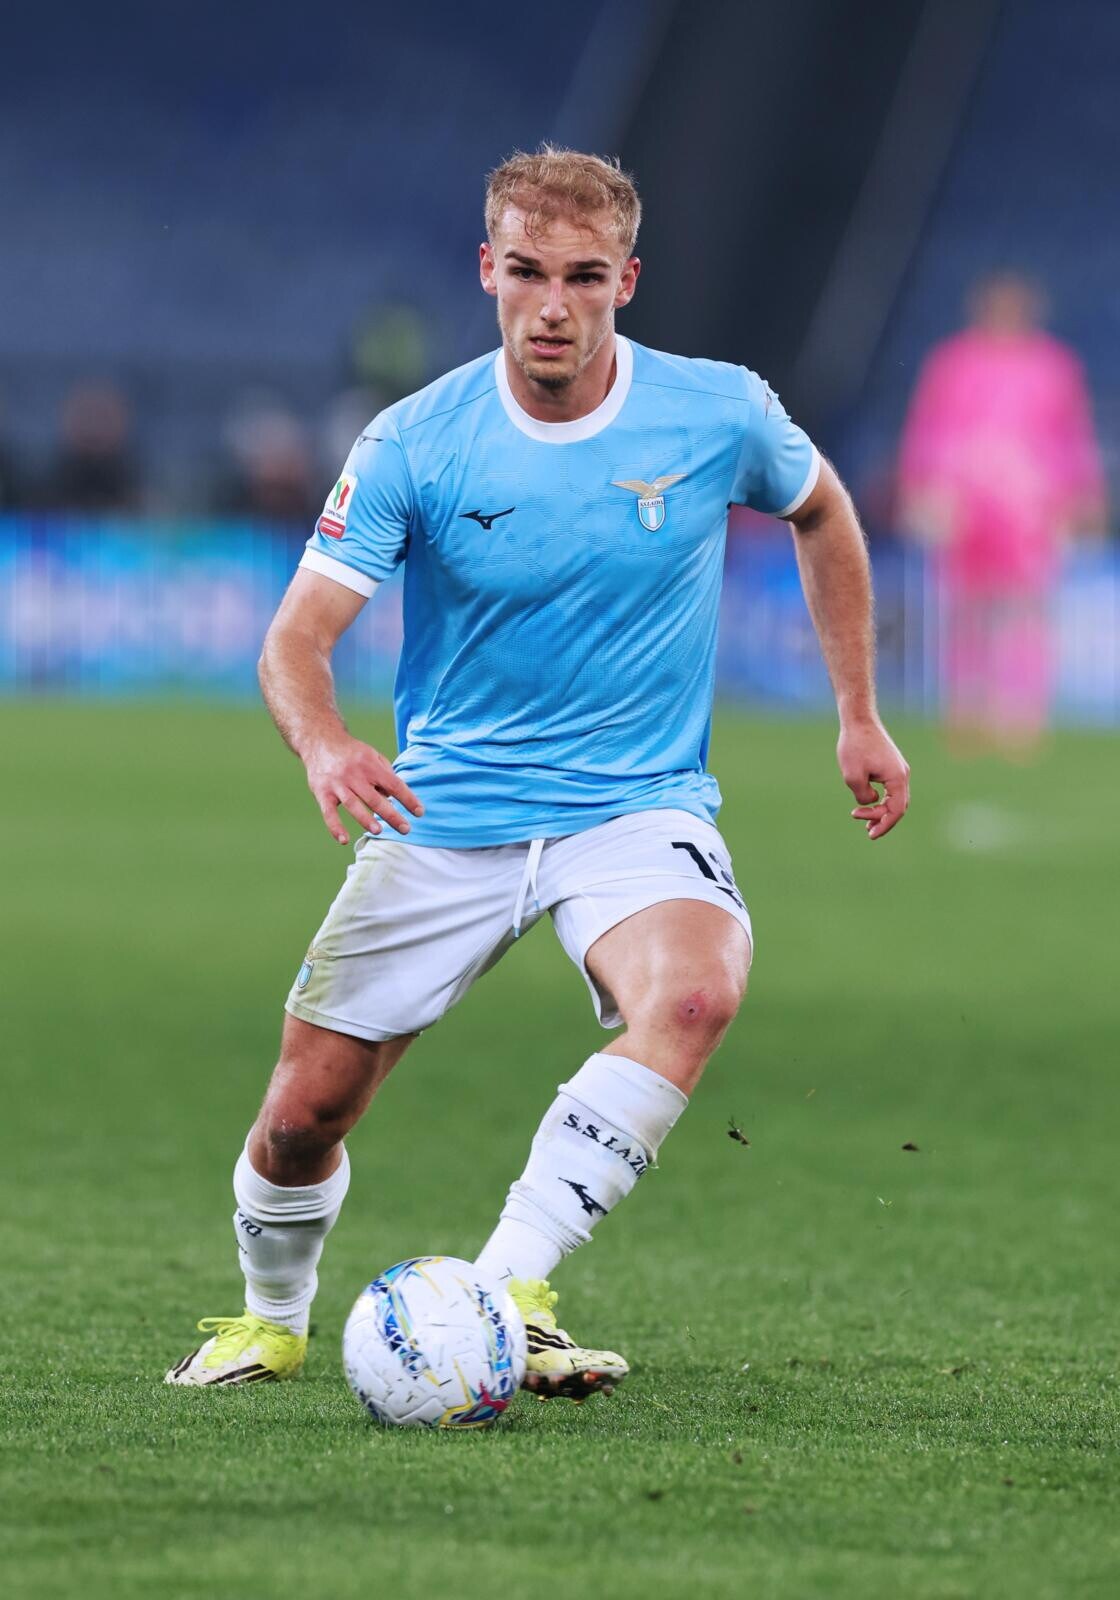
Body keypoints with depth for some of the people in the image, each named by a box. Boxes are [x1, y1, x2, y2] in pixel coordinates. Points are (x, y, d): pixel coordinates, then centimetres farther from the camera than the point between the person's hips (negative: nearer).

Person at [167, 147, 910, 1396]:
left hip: (637, 808, 0)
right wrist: (323, 745, -36)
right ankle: (273, 1319, 32)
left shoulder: (720, 415, -7)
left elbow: (820, 512, 15)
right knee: (306, 1109, -1)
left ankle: (507, 1291, -32)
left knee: (694, 992, -34)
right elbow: (297, 639, -13)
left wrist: (859, 716, 14)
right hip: (444, 814, 0)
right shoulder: (413, 446, -11)